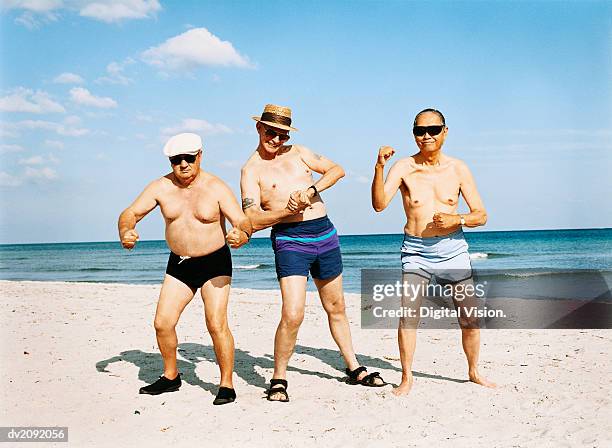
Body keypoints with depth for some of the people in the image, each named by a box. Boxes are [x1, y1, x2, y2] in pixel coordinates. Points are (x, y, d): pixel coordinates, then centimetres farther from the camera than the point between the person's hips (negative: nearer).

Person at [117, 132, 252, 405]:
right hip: (179, 264, 4)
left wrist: (242, 235, -43)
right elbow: (131, 213, -2)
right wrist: (125, 233, -25)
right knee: (163, 323, 1)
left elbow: (242, 221, -18)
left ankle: (226, 385, 0)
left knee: (216, 324, -13)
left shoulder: (216, 188, -12)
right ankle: (170, 377, 24)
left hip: (214, 263, -4)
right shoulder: (161, 187, -3)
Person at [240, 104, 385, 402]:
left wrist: (312, 189, -8)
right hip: (290, 239, -5)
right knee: (292, 316, -15)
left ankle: (354, 369, 31)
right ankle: (278, 379, 5)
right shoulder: (251, 170, -1)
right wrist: (287, 210, -22)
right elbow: (252, 221, -10)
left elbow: (337, 170, 9)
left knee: (336, 308, 16)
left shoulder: (298, 152, 12)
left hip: (325, 234, 5)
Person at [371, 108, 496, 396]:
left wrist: (456, 219, -16)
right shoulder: (403, 168, -3)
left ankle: (474, 371, 28)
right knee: (408, 315, -10)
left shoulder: (458, 169, 2)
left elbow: (481, 215, 4)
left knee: (470, 317, 6)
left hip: (452, 249, 2)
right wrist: (379, 168, -29)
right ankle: (407, 378, 5)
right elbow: (379, 205, -17)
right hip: (415, 251, -2)